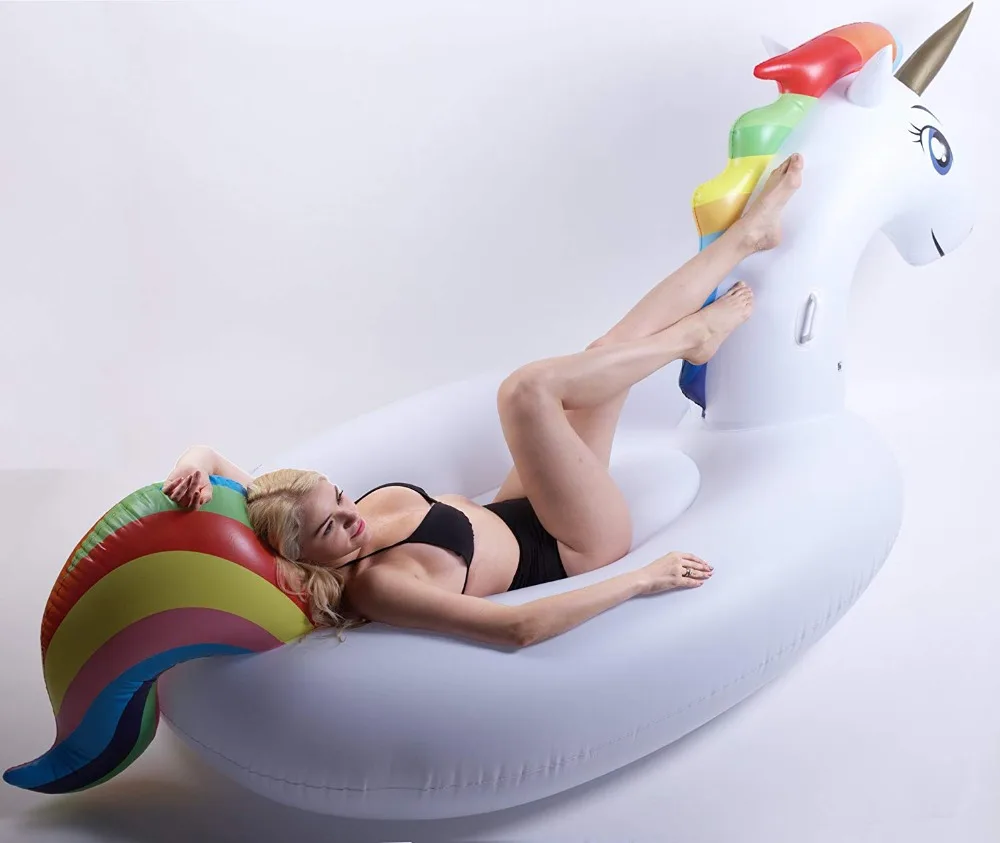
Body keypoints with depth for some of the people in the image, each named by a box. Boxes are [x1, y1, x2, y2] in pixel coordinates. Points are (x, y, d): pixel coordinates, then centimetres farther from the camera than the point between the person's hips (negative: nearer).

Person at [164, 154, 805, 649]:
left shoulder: (287, 515, -14)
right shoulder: (374, 588, -36)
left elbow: (208, 456, -10)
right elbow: (519, 630, -42)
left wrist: (196, 470, -35)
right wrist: (641, 579, -36)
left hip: (515, 513, 8)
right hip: (580, 548, -8)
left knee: (609, 355, -1)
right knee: (527, 389, -26)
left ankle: (748, 234, 15)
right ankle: (692, 336, 2)